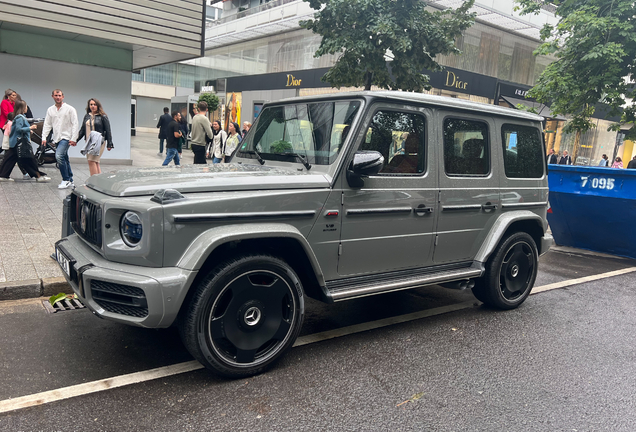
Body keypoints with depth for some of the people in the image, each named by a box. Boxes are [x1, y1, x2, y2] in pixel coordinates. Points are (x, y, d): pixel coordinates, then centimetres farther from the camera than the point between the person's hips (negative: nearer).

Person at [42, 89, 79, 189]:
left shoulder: (69, 109, -2)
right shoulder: (50, 110, 13)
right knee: (64, 159, 9)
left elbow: (75, 124, -5)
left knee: (59, 156, -23)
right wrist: (44, 138, 1)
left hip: (66, 137, -6)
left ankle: (66, 180, -14)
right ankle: (70, 182, 16)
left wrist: (74, 139, -13)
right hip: (56, 138, 6)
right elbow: (47, 125, 12)